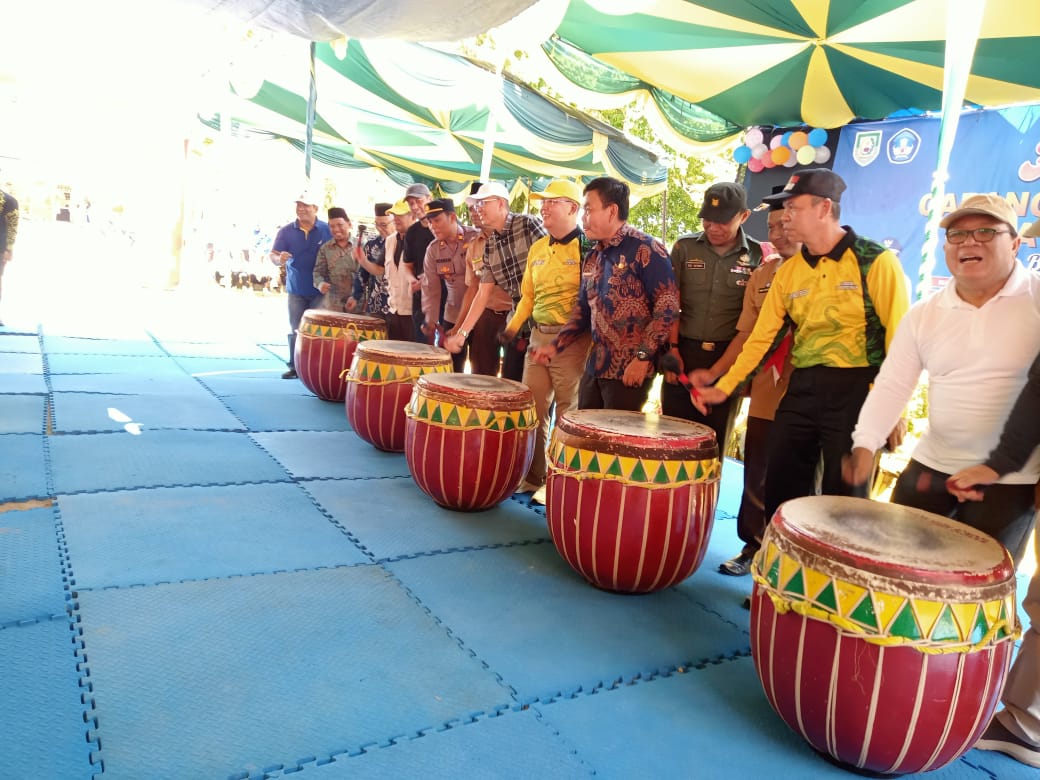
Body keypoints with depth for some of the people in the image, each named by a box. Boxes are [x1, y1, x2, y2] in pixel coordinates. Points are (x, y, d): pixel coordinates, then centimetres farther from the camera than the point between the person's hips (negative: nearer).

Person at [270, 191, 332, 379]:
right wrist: (279, 259, -27)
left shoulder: (327, 230, -3)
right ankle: (294, 366, 16)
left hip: (320, 290, -2)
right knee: (295, 330, 8)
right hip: (296, 290, 2)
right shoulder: (286, 231, 1)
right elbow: (273, 255, -3)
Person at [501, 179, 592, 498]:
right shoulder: (537, 248, 14)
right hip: (538, 338, 7)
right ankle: (532, 476, 25)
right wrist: (513, 326, 10)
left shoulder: (588, 248, -8)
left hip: (572, 342, -7)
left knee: (568, 414, 1)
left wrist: (571, 336, -17)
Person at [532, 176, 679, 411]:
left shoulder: (646, 249, -11)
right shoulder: (592, 258, 13)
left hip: (629, 370, -7)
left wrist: (643, 357, -19)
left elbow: (667, 305, -16)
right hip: (594, 366, 8)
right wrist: (556, 345, 9)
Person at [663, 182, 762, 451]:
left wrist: (717, 370, -8)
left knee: (714, 441, 5)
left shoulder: (757, 256, 0)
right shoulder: (684, 247, 5)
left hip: (729, 358, -1)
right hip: (683, 352, 1)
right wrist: (672, 350, -6)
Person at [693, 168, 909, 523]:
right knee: (780, 489, 10)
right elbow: (761, 336, 9)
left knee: (842, 497, 4)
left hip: (856, 391, -5)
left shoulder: (875, 260, -7)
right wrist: (724, 387, 3)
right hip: (801, 388, 5)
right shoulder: (788, 272, 8)